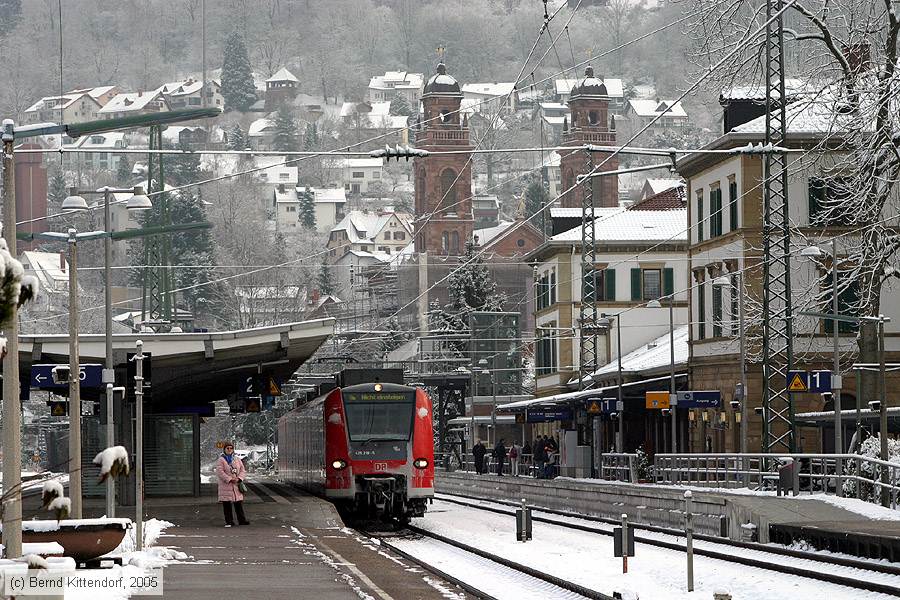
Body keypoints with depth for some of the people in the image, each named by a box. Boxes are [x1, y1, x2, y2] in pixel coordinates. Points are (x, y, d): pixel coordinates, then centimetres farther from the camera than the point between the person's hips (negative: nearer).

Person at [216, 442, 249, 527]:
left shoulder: (237, 460, 13)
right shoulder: (221, 460, -2)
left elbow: (243, 471, 10)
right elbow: (219, 472, -13)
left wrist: (239, 478, -11)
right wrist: (230, 479, -19)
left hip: (236, 485, 4)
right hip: (225, 485, -4)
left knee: (239, 504, 5)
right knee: (227, 504, -2)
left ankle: (242, 520, 10)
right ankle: (229, 521, 2)